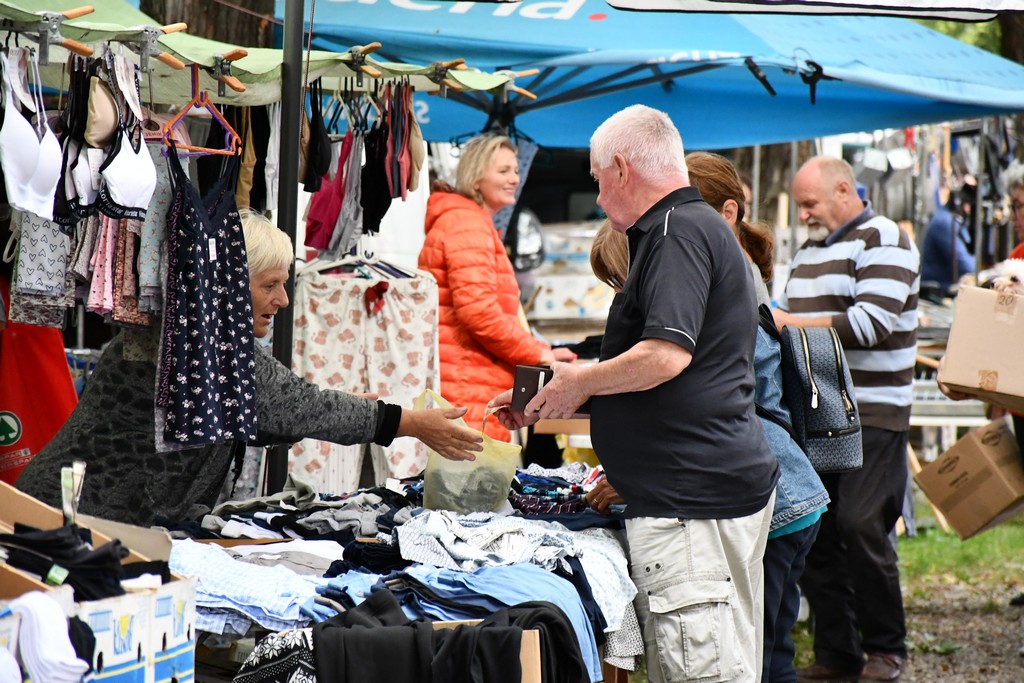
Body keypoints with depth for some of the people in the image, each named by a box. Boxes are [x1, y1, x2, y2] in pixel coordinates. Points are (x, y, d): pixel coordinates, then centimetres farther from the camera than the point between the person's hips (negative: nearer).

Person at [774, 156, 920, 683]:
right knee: (812, 533, 4)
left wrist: (793, 322, -17)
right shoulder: (809, 252, 20)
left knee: (861, 529, -11)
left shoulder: (884, 241, -6)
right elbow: (792, 319, 29)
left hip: (871, 415, -8)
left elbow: (872, 323, -18)